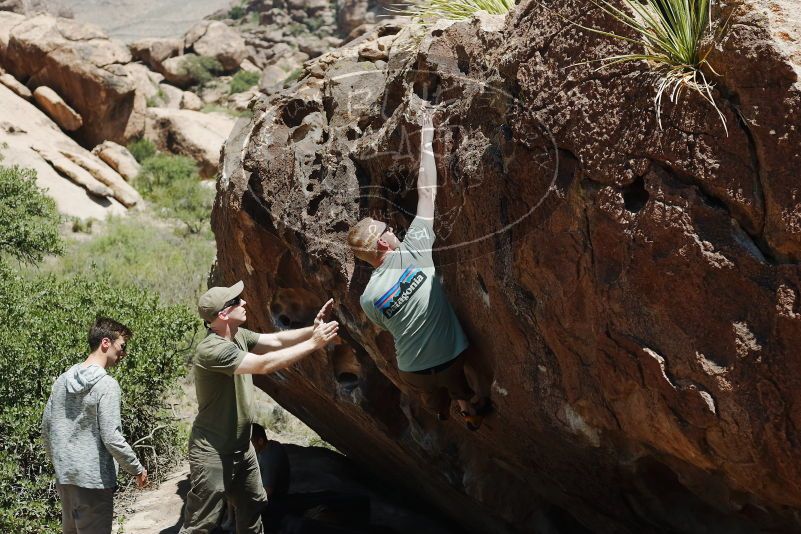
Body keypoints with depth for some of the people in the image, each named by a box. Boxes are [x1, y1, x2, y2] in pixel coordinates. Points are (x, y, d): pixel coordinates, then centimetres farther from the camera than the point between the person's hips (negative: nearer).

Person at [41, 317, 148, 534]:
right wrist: (137, 469, -7)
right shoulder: (106, 384, -16)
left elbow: (46, 427, 12)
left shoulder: (63, 380, 6)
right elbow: (111, 438, -20)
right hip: (93, 478, -7)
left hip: (64, 476, 7)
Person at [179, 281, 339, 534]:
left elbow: (275, 340, 3)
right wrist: (313, 343, -29)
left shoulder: (239, 336, 1)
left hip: (241, 447, 10)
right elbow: (265, 365, -33)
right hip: (213, 453, -10)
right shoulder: (212, 350, -28)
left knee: (253, 508, 25)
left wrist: (313, 329, -12)